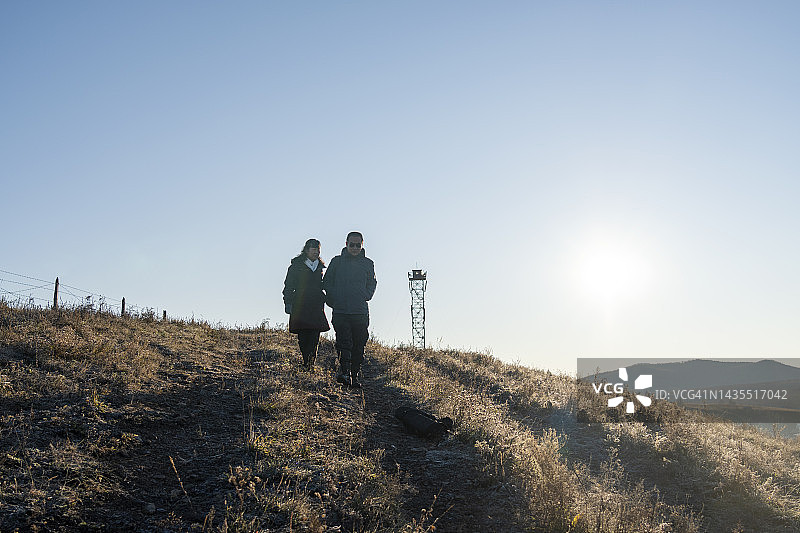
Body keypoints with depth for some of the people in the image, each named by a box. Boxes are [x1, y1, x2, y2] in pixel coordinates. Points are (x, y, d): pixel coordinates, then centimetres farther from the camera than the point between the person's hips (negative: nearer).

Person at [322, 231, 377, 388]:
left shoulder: (368, 264, 10)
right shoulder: (337, 261, 7)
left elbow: (372, 284, 21)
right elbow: (326, 282, 12)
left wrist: (366, 296, 4)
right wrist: (332, 300, 1)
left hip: (361, 312, 1)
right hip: (340, 311, -1)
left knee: (358, 347, 3)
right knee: (344, 343, -15)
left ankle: (355, 376, 11)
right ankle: (344, 371, -22)